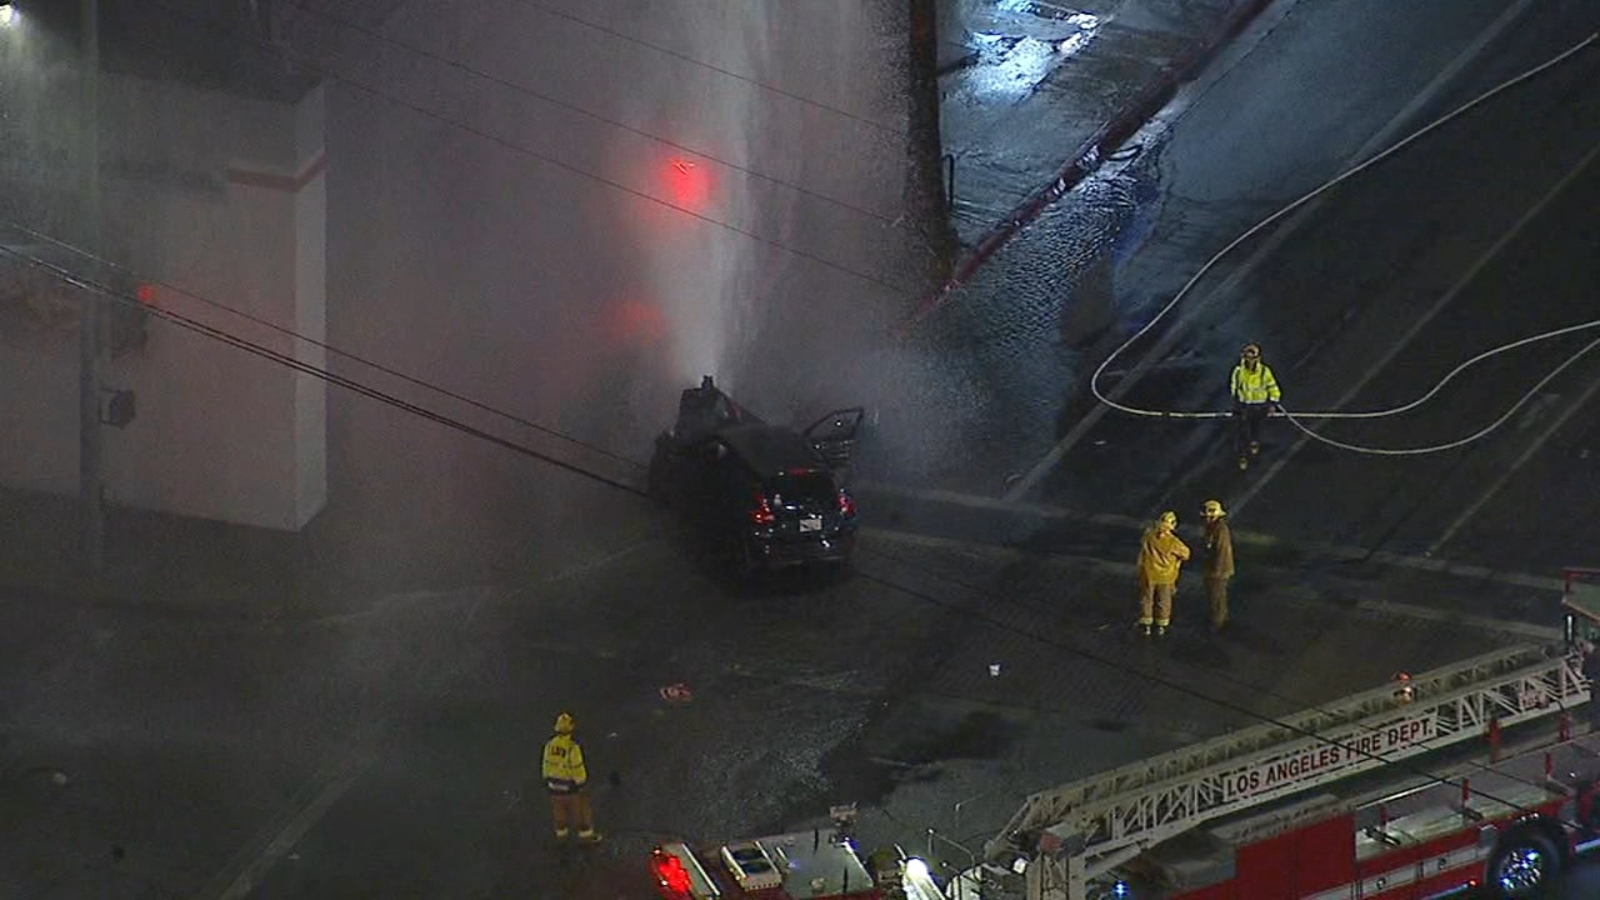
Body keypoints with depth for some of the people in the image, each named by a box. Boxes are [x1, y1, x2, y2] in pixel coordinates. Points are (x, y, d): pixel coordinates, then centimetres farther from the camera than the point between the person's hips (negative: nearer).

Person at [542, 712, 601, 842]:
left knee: (560, 808, 24)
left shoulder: (550, 745, -14)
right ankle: (585, 833, 30)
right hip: (571, 784, -5)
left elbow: (546, 764, -2)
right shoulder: (573, 747, -31)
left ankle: (561, 832, 39)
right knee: (580, 808, 16)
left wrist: (547, 780, 13)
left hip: (555, 782, 5)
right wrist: (582, 782, -6)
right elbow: (577, 768, -22)